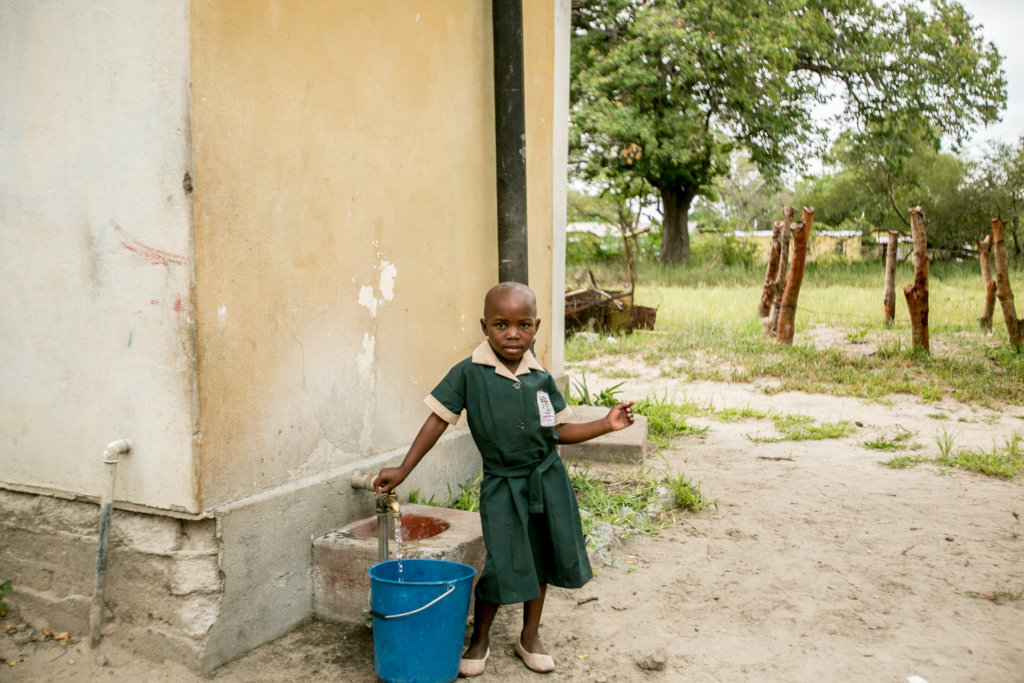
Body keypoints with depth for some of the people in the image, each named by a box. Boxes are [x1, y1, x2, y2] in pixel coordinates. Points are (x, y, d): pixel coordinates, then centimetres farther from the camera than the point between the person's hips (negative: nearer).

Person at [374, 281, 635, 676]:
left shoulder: (541, 378, -1)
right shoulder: (469, 373, -11)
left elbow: (558, 431, 7)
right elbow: (438, 421, -7)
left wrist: (606, 424, -3)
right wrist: (403, 470, -8)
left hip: (547, 478, 4)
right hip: (502, 484, -4)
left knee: (542, 561, 14)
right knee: (503, 568, -3)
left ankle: (530, 637, 35)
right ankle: (479, 640, 23)